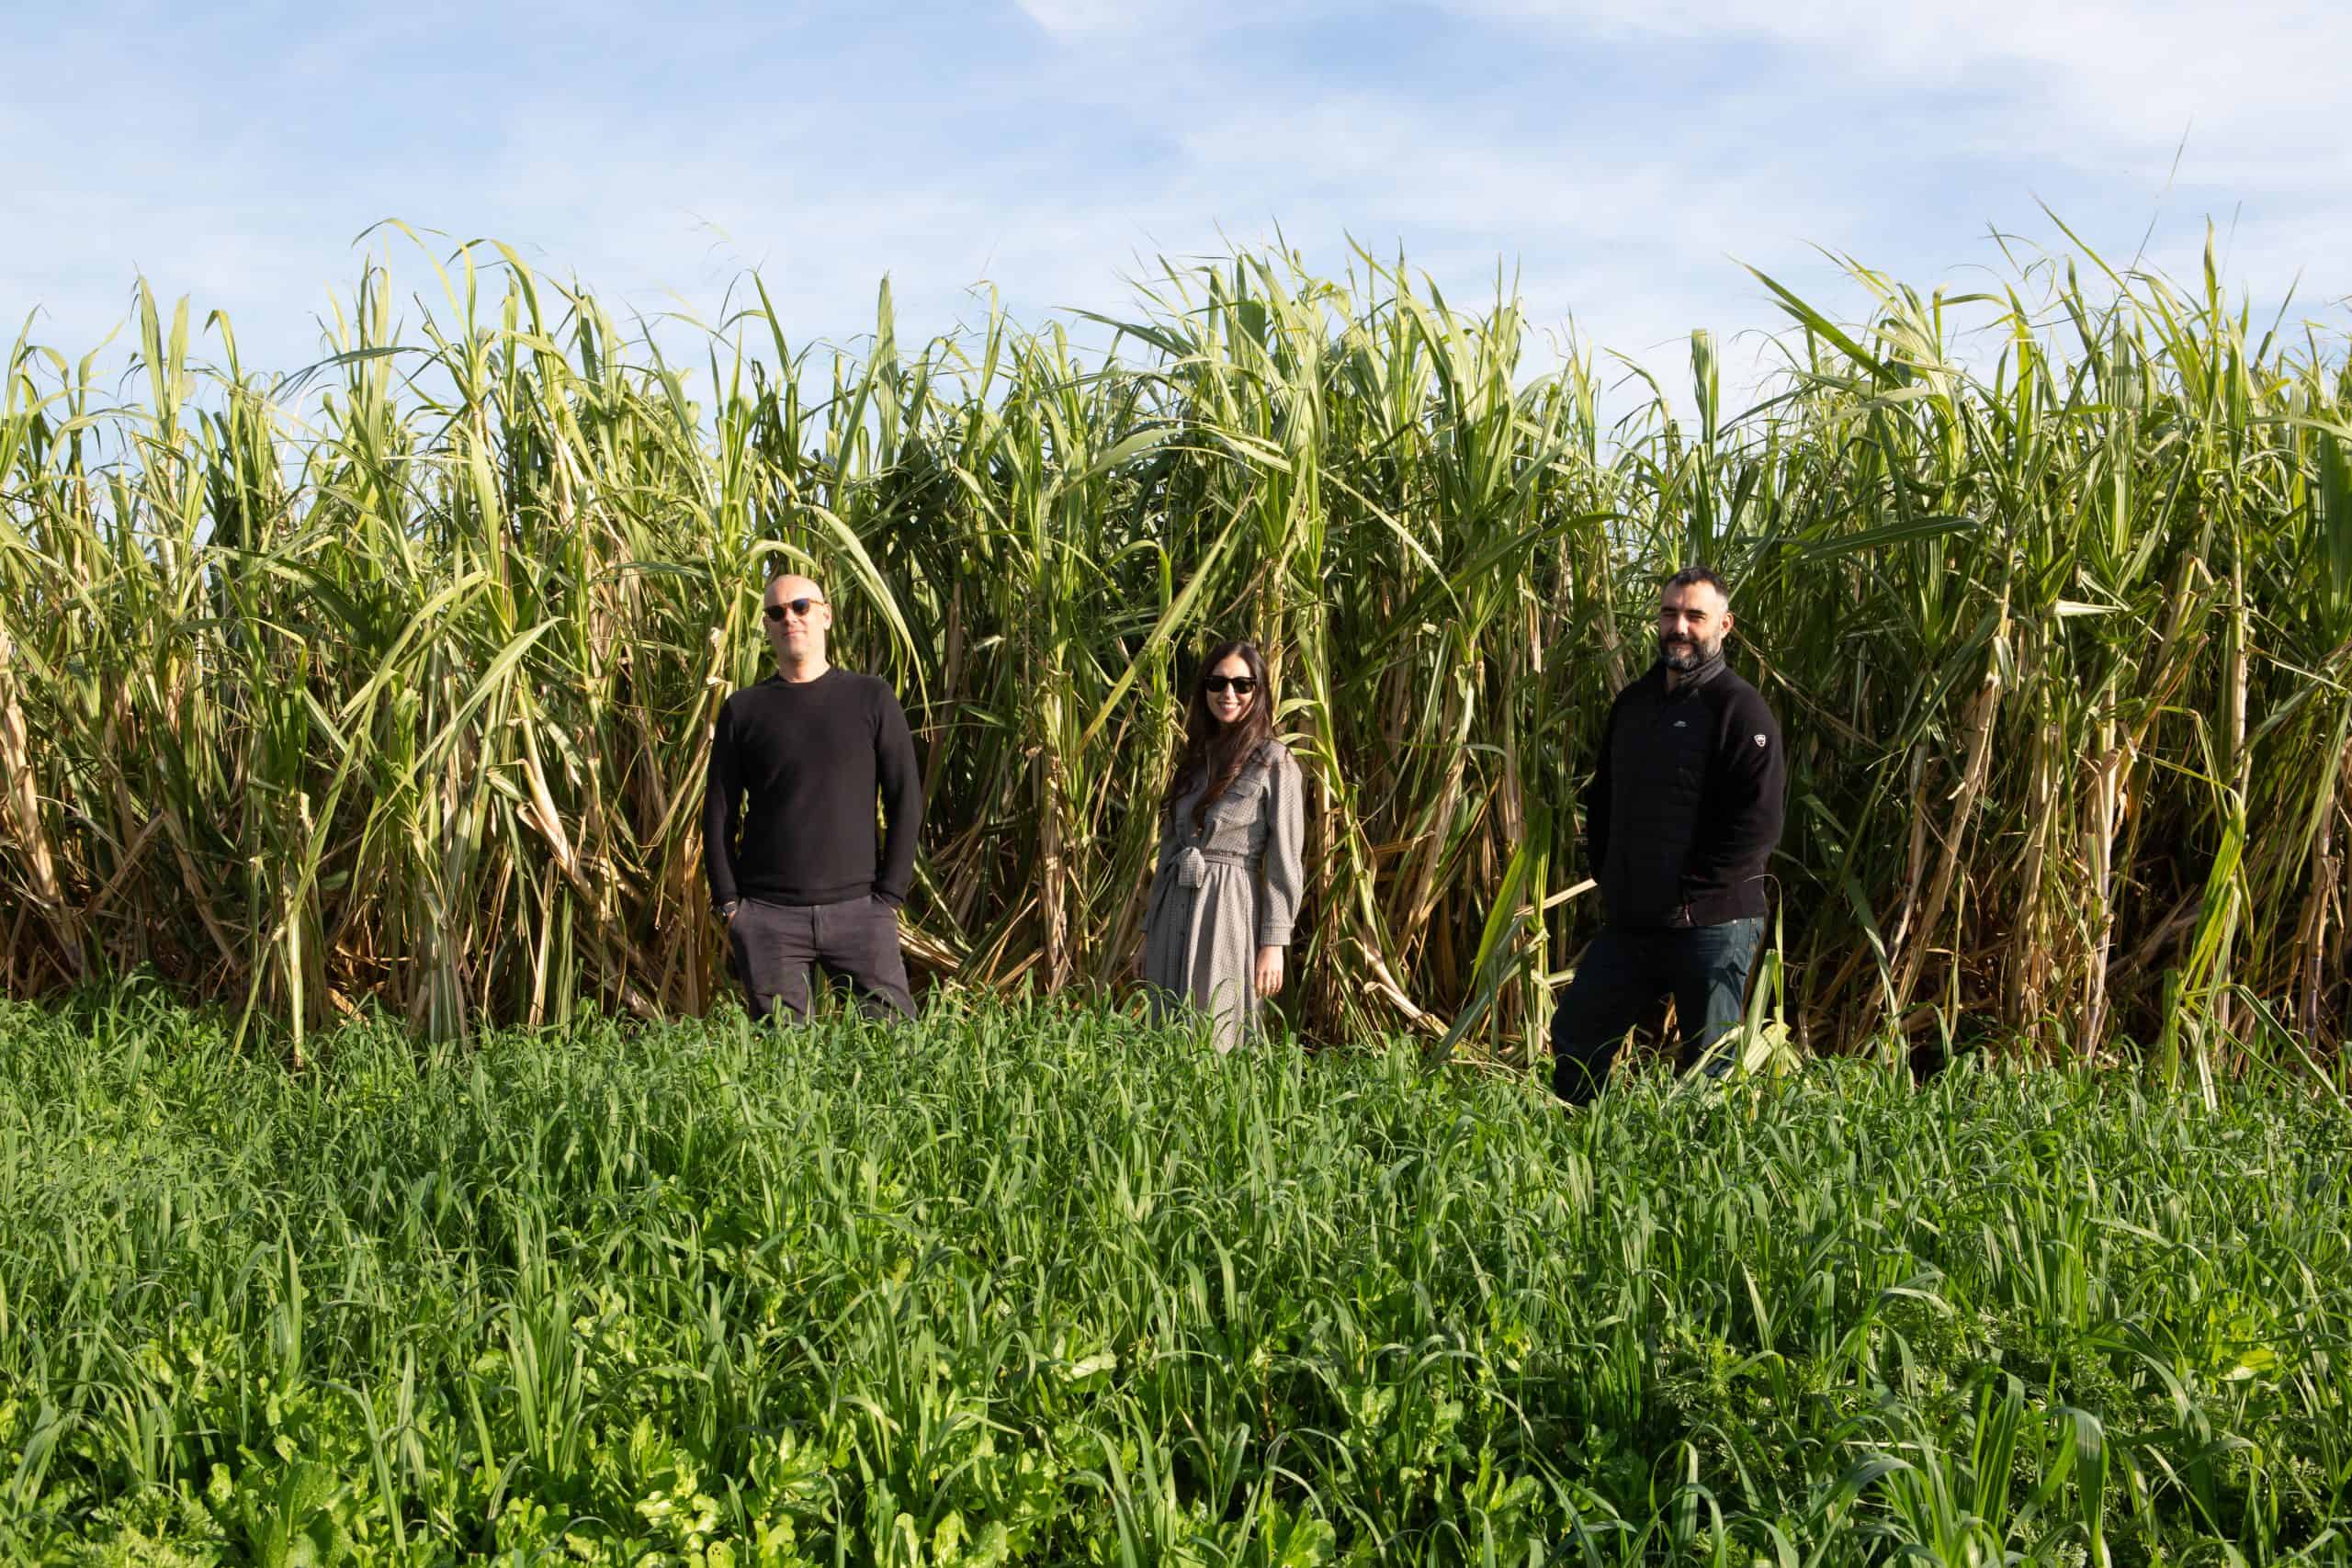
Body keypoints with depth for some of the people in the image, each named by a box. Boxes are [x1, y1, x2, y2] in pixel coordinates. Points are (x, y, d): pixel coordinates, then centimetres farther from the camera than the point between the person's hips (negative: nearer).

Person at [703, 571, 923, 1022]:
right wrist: (728, 902, 0)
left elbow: (906, 800, 5)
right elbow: (718, 812, 9)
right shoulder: (743, 709, 9)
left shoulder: (870, 698, 6)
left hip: (857, 908, -1)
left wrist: (890, 895, -2)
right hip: (766, 916, 1)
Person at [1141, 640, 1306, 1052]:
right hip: (1175, 909, 6)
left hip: (1230, 906, -6)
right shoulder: (1196, 758, 14)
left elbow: (1284, 861, -7)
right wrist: (1151, 928, 14)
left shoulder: (1274, 762, -4)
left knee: (1215, 1039, -5)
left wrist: (1273, 944, -12)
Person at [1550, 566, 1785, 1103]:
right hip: (1629, 922, 7)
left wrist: (1688, 891, -15)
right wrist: (1606, 875, 11)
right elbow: (1601, 797, 24)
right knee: (1573, 1039, 11)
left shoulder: (1740, 709, -9)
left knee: (1710, 1069, 2)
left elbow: (1757, 822, -17)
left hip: (1711, 928, -7)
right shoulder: (1634, 701, 14)